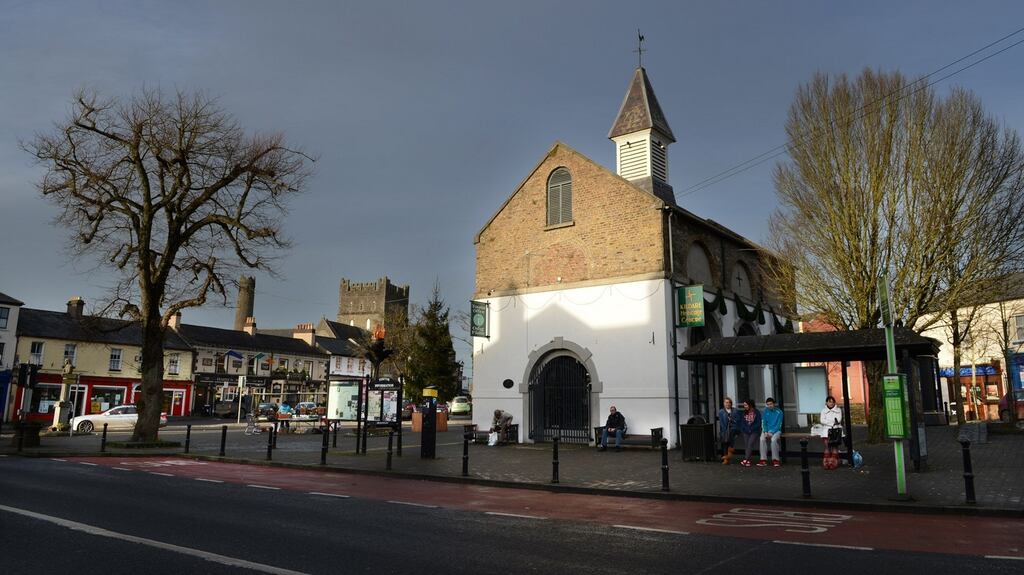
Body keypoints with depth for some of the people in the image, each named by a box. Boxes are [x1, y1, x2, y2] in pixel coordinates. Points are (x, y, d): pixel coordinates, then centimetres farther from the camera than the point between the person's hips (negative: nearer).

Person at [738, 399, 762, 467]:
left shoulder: (757, 412, -2)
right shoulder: (744, 413, 12)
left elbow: (758, 424, -4)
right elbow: (742, 422, 13)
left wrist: (751, 429, -10)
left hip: (754, 432, -4)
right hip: (746, 432, 4)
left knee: (750, 444, -19)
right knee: (746, 445, -8)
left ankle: (745, 460, -29)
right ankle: (748, 461, -10)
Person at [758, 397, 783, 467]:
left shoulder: (779, 412, -5)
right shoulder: (765, 411, 5)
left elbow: (779, 425, -8)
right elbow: (763, 422, 5)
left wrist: (771, 432, -17)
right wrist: (765, 432, -11)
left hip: (776, 430, -3)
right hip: (767, 430, 3)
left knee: (773, 439, -33)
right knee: (762, 439, -27)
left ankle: (775, 459, -22)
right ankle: (763, 460, -26)